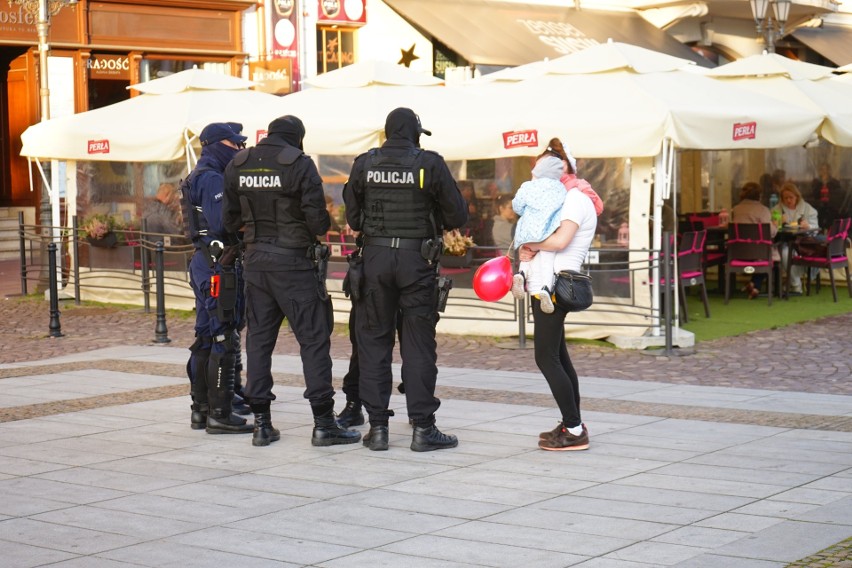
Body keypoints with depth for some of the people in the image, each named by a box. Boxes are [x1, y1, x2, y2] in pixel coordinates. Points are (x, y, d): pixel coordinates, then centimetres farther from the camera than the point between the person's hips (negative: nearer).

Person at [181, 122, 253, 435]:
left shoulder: (200, 177, 19)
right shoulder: (212, 179, -13)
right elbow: (222, 223, -24)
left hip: (205, 262, 11)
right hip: (218, 265, -11)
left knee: (206, 338, 14)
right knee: (224, 340, -8)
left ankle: (201, 409, 19)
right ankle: (219, 414, -6)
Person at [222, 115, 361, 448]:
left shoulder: (238, 166, 6)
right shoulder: (299, 164, -11)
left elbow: (229, 218, 9)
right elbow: (317, 218, -13)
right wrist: (320, 226, 8)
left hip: (256, 259, 5)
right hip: (294, 261, -5)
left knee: (259, 339, 10)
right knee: (314, 339, -1)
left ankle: (261, 423, 11)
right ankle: (323, 423, -2)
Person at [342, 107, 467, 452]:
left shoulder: (364, 164, 1)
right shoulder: (429, 164, -6)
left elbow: (352, 219, 7)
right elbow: (458, 216, -1)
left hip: (375, 258, 2)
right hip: (417, 259, -2)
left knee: (373, 342, 8)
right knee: (418, 345, 3)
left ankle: (377, 427, 8)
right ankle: (422, 428, 4)